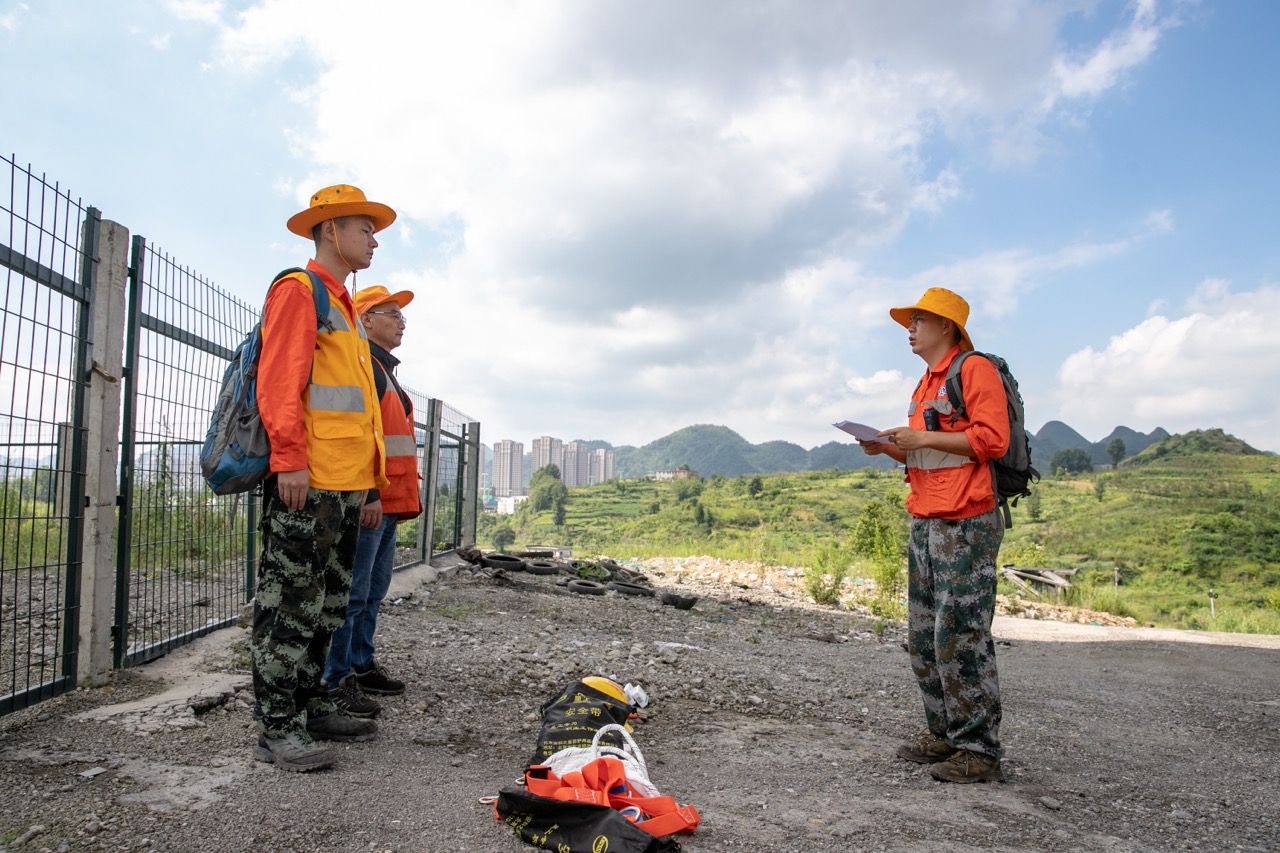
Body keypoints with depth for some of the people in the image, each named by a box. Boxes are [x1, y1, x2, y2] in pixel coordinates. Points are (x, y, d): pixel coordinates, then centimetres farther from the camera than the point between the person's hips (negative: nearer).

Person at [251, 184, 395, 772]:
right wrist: (289, 457, -21)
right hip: (307, 480, -9)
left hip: (346, 484, 10)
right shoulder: (298, 290, -3)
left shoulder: (343, 306, 24)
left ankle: (310, 706, 23)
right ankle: (277, 728, 2)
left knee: (327, 604, 13)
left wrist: (369, 478, 22)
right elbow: (279, 380, -14)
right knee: (290, 603, -5)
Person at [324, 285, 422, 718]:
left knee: (373, 591, 15)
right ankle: (335, 681, 0)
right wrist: (369, 495, -24)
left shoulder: (386, 370, 23)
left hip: (388, 502, 10)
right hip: (368, 502, -10)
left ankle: (361, 665, 24)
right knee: (354, 593, -7)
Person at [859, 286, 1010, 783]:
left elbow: (992, 439, -16)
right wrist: (891, 448, 9)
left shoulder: (974, 370, -6)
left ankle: (979, 750, 2)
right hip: (925, 524, 9)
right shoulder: (926, 384, 21)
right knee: (924, 639, 11)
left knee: (960, 638, -8)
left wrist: (922, 438, -16)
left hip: (965, 524, -9)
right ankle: (943, 735, 21)